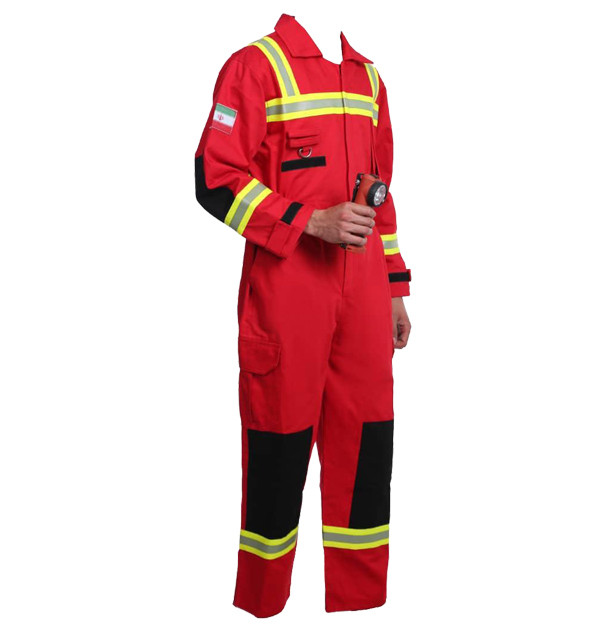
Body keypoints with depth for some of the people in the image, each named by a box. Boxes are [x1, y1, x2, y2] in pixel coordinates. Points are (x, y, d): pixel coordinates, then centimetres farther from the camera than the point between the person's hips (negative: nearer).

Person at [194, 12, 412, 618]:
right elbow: (216, 179, -9)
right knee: (280, 444, 2)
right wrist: (311, 221, -18)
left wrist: (395, 288, 17)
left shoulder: (367, 75, 19)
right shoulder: (256, 65, -1)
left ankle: (361, 602, 20)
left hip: (362, 287, 6)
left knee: (368, 439, 6)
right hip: (284, 288, -5)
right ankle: (260, 605, 19)